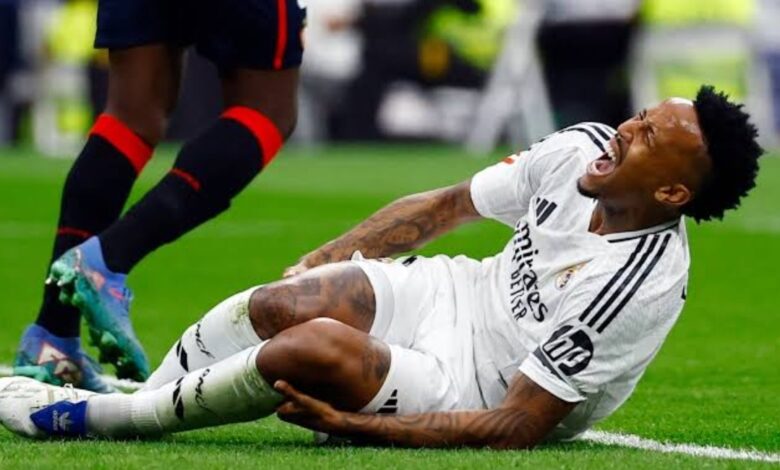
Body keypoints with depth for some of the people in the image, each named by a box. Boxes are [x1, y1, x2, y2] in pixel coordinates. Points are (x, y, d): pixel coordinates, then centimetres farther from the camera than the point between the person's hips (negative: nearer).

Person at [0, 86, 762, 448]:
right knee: (280, 303, -18)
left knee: (319, 348, -30)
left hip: (470, 383, -7)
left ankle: (92, 418, -14)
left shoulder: (642, 286, -30)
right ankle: (132, 393, 2)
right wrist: (321, 263, 5)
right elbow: (449, 205, 8)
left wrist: (352, 427, -31)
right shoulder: (583, 149, -9)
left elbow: (517, 429, -29)